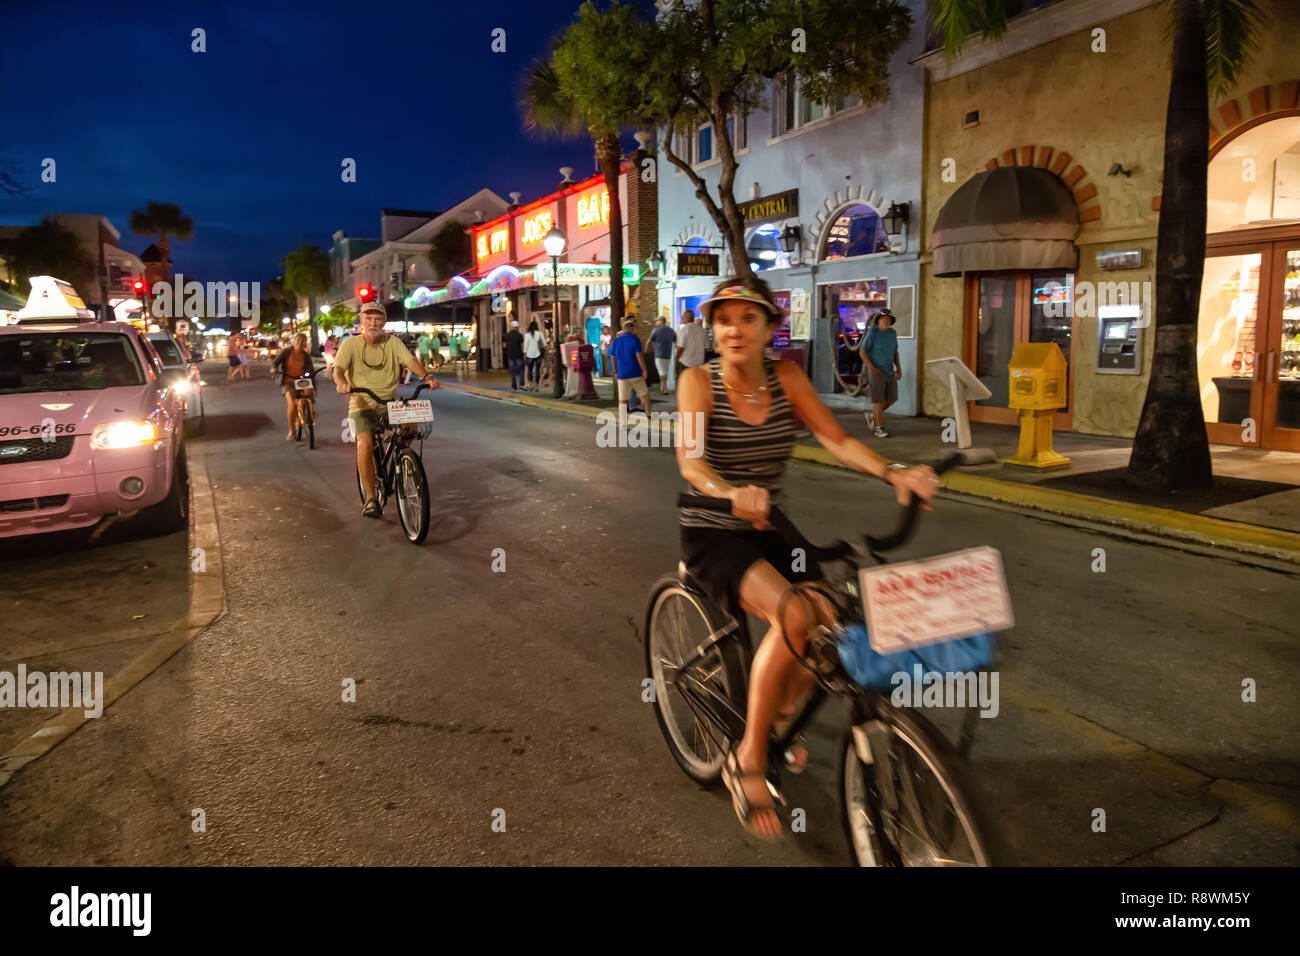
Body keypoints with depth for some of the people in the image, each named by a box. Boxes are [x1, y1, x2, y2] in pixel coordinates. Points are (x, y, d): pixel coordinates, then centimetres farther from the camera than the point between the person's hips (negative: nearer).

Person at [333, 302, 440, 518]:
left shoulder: (393, 343, 7)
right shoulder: (350, 345, 1)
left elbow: (410, 360, -6)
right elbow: (338, 368, -12)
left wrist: (427, 376, -26)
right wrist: (341, 382, -35)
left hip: (389, 403, 3)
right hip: (362, 405, -3)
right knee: (365, 444, -26)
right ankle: (370, 499, -18)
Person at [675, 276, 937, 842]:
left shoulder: (785, 376, 2)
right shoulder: (699, 380, -9)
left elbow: (836, 439, -8)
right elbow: (689, 459, -24)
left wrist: (893, 473, -26)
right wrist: (731, 493, -46)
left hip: (771, 531, 5)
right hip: (712, 534, -4)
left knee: (835, 618, -17)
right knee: (794, 614, -30)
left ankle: (783, 711, 16)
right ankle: (748, 761, -11)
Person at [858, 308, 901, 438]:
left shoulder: (892, 333, 8)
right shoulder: (872, 333, -10)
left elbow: (895, 352, 15)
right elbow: (862, 352, -10)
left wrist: (899, 369, 6)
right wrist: (870, 366, -23)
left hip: (889, 371, 6)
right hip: (876, 371, -6)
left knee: (892, 398, 5)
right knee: (879, 399, -7)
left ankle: (872, 415, 27)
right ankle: (880, 429, 1)